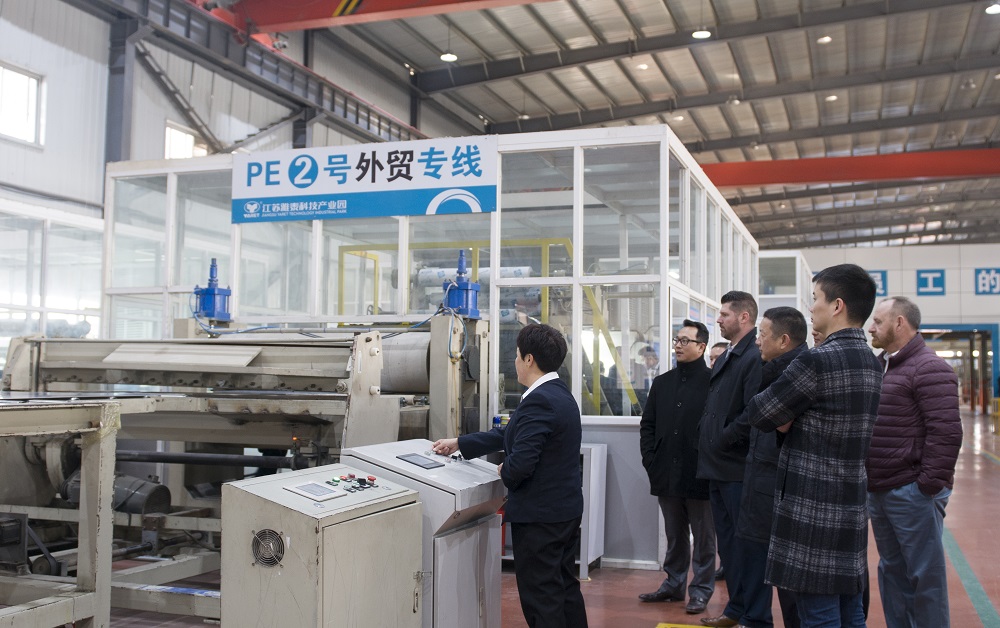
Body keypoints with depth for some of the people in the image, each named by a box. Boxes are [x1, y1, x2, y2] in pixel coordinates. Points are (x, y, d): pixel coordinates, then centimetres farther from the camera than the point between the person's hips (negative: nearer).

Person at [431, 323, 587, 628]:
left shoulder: (537, 402, -22)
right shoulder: (558, 393, 9)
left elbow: (520, 463, -28)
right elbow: (512, 434, 16)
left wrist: (505, 473, -5)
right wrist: (459, 444, 20)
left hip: (539, 515, -10)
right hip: (567, 508, 10)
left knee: (541, 596, 1)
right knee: (565, 586, 19)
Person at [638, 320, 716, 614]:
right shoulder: (662, 383, 12)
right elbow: (647, 424, 14)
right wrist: (650, 458, 4)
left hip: (700, 476, -5)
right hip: (667, 475, 5)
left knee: (703, 537, 7)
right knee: (674, 536, 17)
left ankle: (700, 591, 17)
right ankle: (673, 584, 27)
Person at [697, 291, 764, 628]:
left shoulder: (755, 358, -15)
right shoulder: (725, 359, 15)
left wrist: (725, 438, -13)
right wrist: (708, 443, 10)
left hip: (739, 469, -9)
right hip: (718, 467, 9)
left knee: (747, 544, 0)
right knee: (728, 542, 17)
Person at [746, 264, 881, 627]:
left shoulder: (816, 361, -18)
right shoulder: (870, 362, 11)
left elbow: (759, 415, -11)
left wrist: (784, 418, 7)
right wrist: (791, 419, 0)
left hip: (814, 509, -9)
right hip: (853, 504, 9)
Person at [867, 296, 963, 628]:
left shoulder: (929, 368, -13)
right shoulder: (879, 367, 14)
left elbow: (945, 432, -18)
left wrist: (930, 485, -19)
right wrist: (868, 480, 15)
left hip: (912, 492, -8)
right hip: (878, 490, 9)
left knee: (924, 575, 2)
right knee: (891, 569, 16)